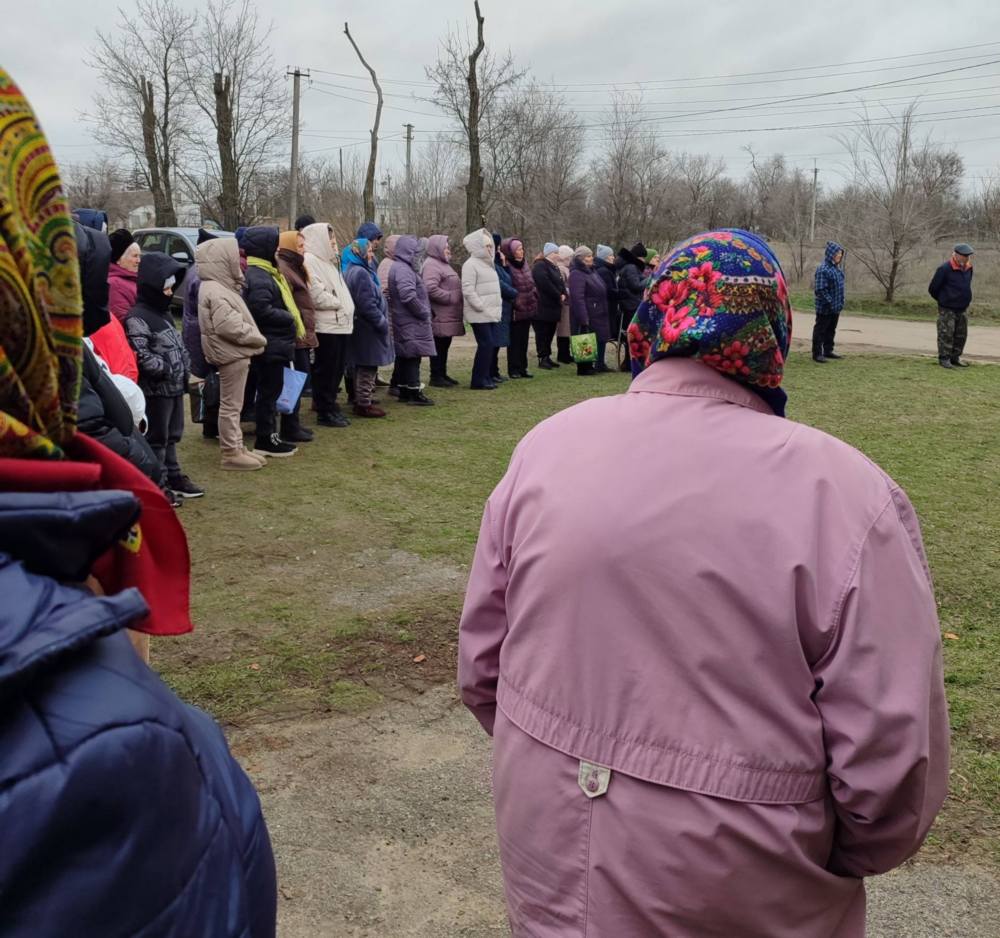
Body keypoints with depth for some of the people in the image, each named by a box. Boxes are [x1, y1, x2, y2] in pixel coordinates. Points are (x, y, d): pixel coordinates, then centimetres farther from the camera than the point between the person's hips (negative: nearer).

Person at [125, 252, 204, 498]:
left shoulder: (163, 313, 16)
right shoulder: (137, 318, -15)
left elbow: (177, 345, 24)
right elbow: (141, 355, -22)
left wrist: (184, 366, 11)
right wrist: (167, 369, -19)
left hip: (175, 386, 9)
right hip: (155, 389, -9)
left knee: (172, 435, 18)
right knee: (156, 438, -2)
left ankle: (172, 476, 29)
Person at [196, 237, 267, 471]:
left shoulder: (220, 287, 14)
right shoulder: (215, 292, -20)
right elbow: (230, 326, -26)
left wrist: (254, 339, 5)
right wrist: (258, 338, -14)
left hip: (236, 353, 11)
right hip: (230, 355, -11)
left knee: (233, 404, 16)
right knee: (230, 405, -2)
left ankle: (237, 447, 24)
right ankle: (231, 453, 5)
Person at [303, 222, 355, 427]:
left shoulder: (328, 260, 21)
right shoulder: (309, 261, -11)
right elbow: (317, 296, -18)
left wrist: (345, 307, 8)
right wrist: (340, 304, -7)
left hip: (341, 324, 9)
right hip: (326, 326, -9)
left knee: (337, 369, 13)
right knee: (325, 371, -2)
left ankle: (330, 408, 23)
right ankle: (325, 412, 6)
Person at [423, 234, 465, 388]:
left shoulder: (443, 264, 21)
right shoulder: (431, 265, -14)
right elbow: (431, 289, -26)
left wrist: (456, 297, 15)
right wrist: (451, 297, -20)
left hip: (448, 316, 10)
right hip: (440, 316, -10)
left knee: (444, 346, 15)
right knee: (439, 346, -5)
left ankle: (442, 374, 22)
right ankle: (436, 377, 0)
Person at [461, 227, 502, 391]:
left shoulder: (488, 264, 19)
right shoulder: (471, 264, -10)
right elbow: (468, 290, -17)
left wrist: (498, 307, 16)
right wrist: (481, 307, -19)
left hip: (491, 314, 9)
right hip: (479, 315, -9)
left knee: (488, 345, 7)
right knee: (486, 344, -11)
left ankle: (485, 377, 14)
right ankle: (478, 380, -6)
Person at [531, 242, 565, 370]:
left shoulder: (554, 267, 20)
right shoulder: (540, 266, -12)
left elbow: (560, 282, 18)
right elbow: (546, 284, -22)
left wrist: (563, 294, -3)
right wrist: (558, 296, -14)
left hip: (553, 306, 9)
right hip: (543, 307, -9)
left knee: (550, 333, 12)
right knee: (542, 333, -5)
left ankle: (547, 357, 17)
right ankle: (542, 359, -3)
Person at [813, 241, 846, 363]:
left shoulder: (838, 269, 10)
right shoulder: (823, 269, -19)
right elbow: (821, 290, -22)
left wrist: (841, 302, 13)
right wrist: (830, 303, -22)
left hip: (836, 307, 9)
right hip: (825, 308, -9)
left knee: (831, 330, 17)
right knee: (820, 330, 0)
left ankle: (828, 351, 28)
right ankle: (817, 354, 6)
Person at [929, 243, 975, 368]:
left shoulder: (968, 268, 3)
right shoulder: (945, 269, -17)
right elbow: (933, 289, -9)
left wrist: (965, 300, 15)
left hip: (963, 309, 7)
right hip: (947, 309, -7)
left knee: (961, 335, 10)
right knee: (946, 334, -4)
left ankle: (955, 357, 20)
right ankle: (944, 359, 2)